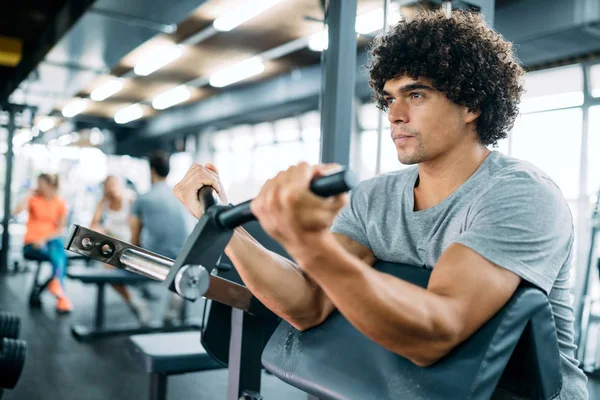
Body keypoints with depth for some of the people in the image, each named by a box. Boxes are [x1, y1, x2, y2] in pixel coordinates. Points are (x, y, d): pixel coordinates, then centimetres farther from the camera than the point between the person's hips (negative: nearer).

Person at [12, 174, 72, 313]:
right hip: (32, 244, -2)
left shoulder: (61, 204, 5)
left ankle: (56, 282, -44)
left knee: (58, 244, -35)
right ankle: (62, 297, -37)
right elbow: (15, 211, -16)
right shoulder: (33, 199, 4)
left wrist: (44, 239, -14)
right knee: (59, 256, -30)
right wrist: (30, 196, -8)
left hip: (52, 240, 2)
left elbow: (61, 230, 0)